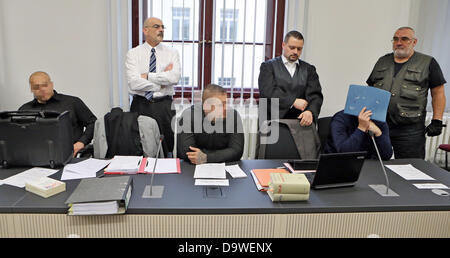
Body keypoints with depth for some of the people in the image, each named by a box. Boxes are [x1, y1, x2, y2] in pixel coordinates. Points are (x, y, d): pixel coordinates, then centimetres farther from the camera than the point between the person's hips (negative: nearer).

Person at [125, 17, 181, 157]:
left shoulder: (172, 53, 6)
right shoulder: (133, 53, 3)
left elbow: (175, 77, -13)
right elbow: (134, 83, -11)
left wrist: (147, 76, -12)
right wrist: (161, 83, -8)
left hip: (164, 107, 1)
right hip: (140, 105, -1)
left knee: (167, 148, 3)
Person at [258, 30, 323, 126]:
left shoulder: (309, 69, 15)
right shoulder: (268, 66, 6)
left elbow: (315, 95, 3)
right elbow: (267, 92, -8)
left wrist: (311, 112, -18)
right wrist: (293, 101, -16)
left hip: (300, 122, 3)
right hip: (273, 121, -2)